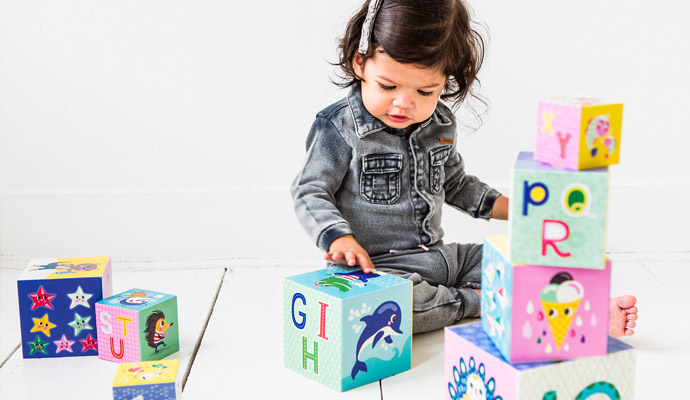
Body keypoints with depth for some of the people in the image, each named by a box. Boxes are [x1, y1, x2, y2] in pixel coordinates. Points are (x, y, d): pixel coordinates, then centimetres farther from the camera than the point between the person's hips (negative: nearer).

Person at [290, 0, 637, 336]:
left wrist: (511, 208, 14)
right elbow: (310, 193, -12)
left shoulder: (440, 125, 7)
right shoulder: (340, 129, -13)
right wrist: (339, 238, -30)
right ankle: (475, 301, -22)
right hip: (375, 266, -6)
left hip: (440, 257, 6)